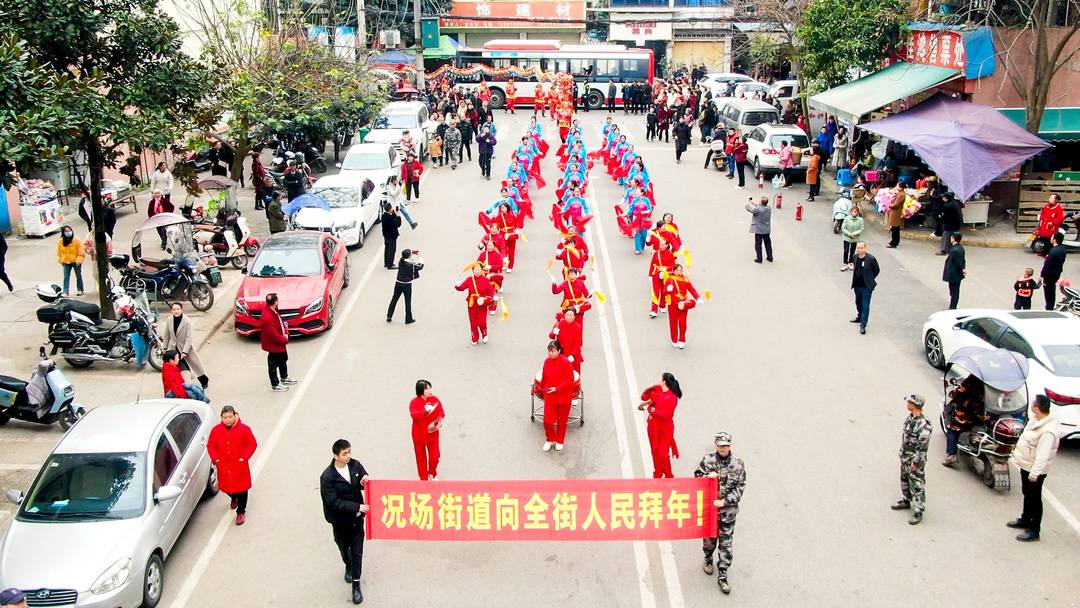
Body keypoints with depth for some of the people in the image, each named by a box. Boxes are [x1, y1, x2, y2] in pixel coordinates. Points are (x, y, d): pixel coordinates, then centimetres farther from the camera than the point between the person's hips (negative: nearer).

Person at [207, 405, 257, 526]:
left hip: (240, 467, -3)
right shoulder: (216, 430, -6)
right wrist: (215, 459, -8)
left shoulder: (244, 429, -13)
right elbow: (210, 446, 4)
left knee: (242, 489, 4)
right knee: (226, 487, 17)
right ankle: (233, 498, 52)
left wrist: (244, 458, -15)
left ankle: (241, 512, 22)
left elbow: (252, 444, -7)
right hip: (223, 467, 3)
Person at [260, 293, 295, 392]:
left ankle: (284, 378, 47)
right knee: (273, 365, 9)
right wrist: (285, 339, -16)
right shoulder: (267, 318, -34)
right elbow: (273, 335, -30)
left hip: (281, 343, 10)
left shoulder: (273, 311, -4)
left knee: (283, 360, 27)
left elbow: (281, 322, 10)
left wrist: (286, 333, -4)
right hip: (273, 346, -10)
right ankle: (275, 385, 23)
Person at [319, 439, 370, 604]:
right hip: (340, 520, -2)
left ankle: (356, 584, 17)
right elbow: (334, 502, -23)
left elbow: (366, 482, 3)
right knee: (344, 548, 22)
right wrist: (357, 507, -28)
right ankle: (349, 567, 53)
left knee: (357, 551, 5)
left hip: (357, 517, 2)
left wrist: (366, 482, -23)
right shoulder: (327, 477, -23)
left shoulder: (355, 465, -11)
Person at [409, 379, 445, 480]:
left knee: (435, 456, 0)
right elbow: (414, 415, -28)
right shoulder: (414, 402, -12)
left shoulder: (435, 400, -2)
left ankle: (432, 474, 29)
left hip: (432, 433, 2)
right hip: (419, 434, -2)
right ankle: (424, 479, 24)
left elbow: (441, 412, -2)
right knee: (421, 458, 8)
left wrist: (439, 421, -21)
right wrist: (425, 411, -41)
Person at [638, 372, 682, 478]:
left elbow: (666, 415, -20)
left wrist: (652, 410, -19)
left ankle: (669, 476, 10)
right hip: (653, 426, 6)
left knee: (663, 455, -8)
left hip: (665, 428, -6)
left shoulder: (672, 397, -15)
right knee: (655, 453, 13)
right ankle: (657, 476, 27)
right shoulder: (657, 389, 3)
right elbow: (644, 397, 10)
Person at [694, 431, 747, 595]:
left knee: (726, 544, 2)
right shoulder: (707, 460, -5)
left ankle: (722, 576, 12)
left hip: (728, 511, -1)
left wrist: (724, 501, -14)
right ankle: (708, 560, 46)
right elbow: (696, 477, 4)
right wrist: (707, 477, -17)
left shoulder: (738, 464, -6)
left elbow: (740, 488, -5)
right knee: (709, 539, 17)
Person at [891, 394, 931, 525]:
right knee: (904, 480, 24)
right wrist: (901, 453, 19)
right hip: (904, 457, 9)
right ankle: (905, 501, 42)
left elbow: (922, 447, -23)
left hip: (914, 460, -9)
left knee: (917, 485, 2)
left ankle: (918, 512, 11)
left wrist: (915, 463, -19)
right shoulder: (910, 417, 0)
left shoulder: (924, 425, -28)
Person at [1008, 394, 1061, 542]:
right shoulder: (1036, 419, -1)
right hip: (1025, 465, 9)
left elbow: (1042, 455, -30)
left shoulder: (1048, 431, -31)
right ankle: (1026, 519, 41)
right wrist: (1016, 452, 24)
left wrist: (1034, 473, -28)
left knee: (1034, 498, 3)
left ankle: (1034, 531, 14)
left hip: (1034, 469, -9)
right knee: (1027, 494, 24)